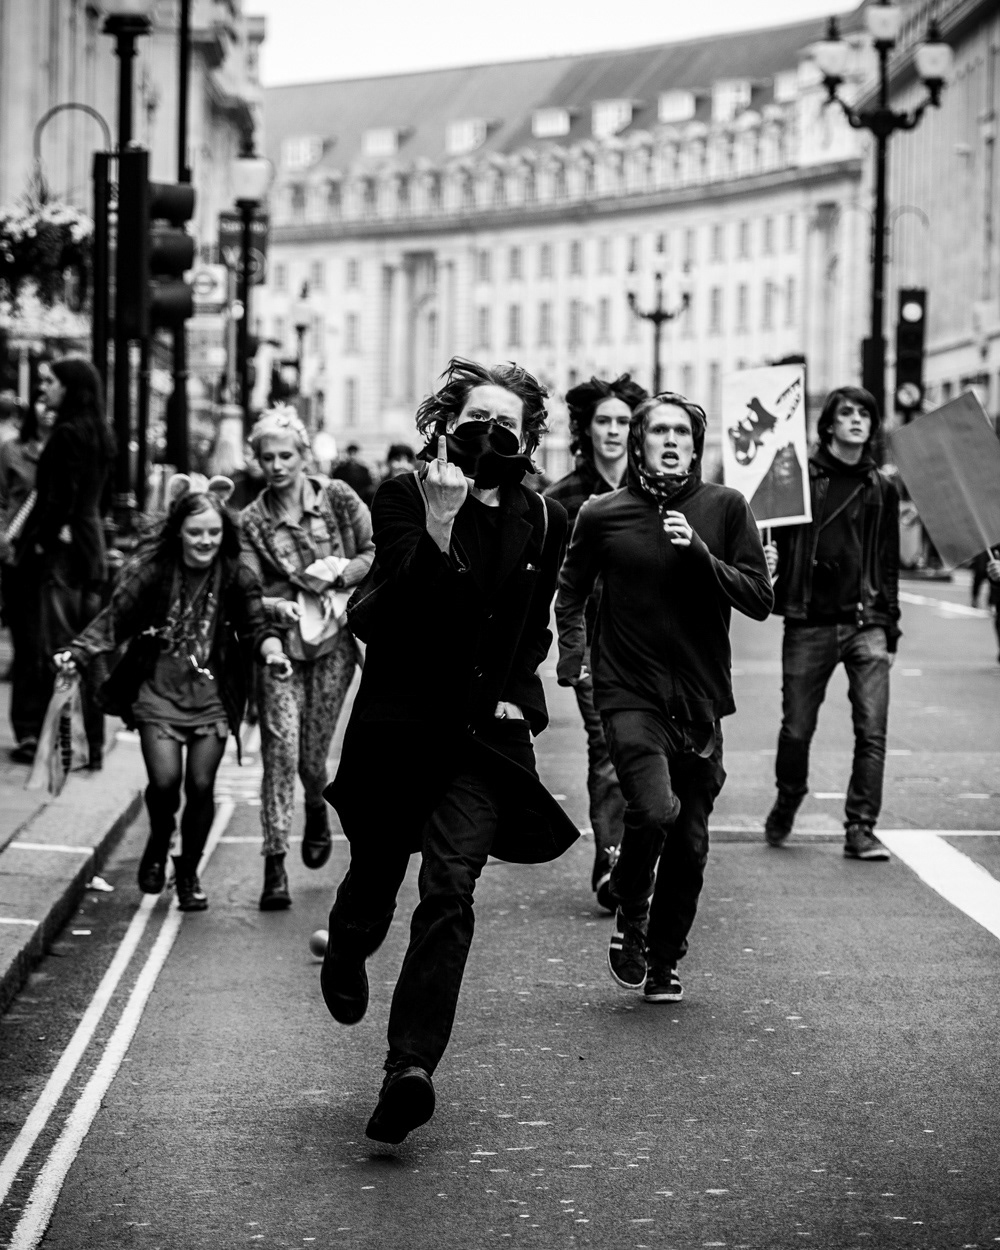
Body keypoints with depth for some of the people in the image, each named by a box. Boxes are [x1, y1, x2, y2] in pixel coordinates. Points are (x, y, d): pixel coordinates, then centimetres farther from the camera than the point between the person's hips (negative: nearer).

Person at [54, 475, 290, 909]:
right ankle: (157, 848, 19)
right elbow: (114, 620, -6)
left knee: (201, 784, -3)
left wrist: (271, 651, -27)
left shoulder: (235, 578, -1)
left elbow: (255, 625, -5)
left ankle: (189, 872, 20)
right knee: (165, 780, -14)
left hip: (212, 694, 1)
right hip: (158, 690, -1)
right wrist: (78, 653, -21)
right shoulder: (151, 572, -6)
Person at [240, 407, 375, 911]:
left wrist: (340, 571, -10)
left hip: (332, 642, 1)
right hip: (278, 643, 0)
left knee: (312, 755, 4)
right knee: (280, 747, -13)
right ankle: (275, 864, -12)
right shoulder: (253, 521, 1)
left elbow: (379, 552, 7)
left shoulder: (337, 497, 2)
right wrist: (275, 607, -24)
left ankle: (317, 812, 40)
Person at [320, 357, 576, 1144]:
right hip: (399, 725, -1)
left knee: (450, 892, -13)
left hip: (483, 733, 2)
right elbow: (405, 606, -19)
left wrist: (518, 695, 10)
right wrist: (439, 524, -30)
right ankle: (345, 958, 48)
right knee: (374, 882, 11)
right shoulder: (404, 498, -4)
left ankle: (412, 1065, -20)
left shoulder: (542, 523, 9)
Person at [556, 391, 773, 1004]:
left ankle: (664, 961, 28)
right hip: (630, 694, -2)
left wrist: (701, 554, -14)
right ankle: (630, 919, 3)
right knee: (655, 809, -24)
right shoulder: (603, 515, 1)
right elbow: (571, 592, 19)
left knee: (690, 845, 7)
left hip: (700, 700, 2)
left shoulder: (724, 508, 1)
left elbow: (760, 600, -3)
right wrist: (573, 654, 7)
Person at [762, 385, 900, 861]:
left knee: (872, 730, -8)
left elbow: (888, 566, 17)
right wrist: (769, 558, -19)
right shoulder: (802, 476, 2)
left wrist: (889, 632, 14)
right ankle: (786, 803, 31)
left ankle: (860, 828, -2)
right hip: (810, 621, -2)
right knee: (797, 729, 5)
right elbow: (778, 536, 4)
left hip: (866, 624, 2)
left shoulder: (882, 489, 12)